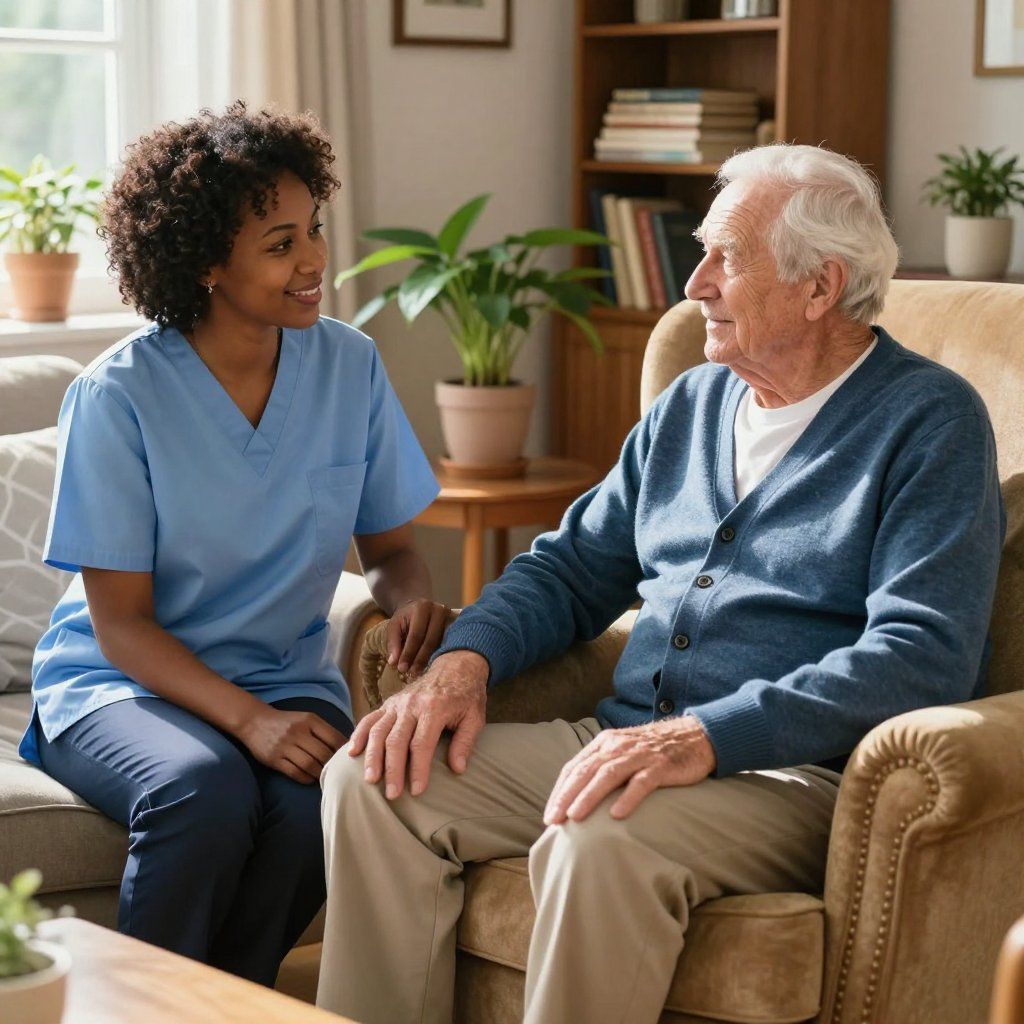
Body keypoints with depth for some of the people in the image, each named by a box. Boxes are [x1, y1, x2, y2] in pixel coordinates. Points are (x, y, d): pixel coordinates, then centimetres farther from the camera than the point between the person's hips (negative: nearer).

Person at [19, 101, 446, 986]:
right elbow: (121, 622, -12)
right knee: (204, 788, -35)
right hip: (120, 683, -3)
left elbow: (389, 547, 9)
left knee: (323, 798, -30)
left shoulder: (350, 366, 0)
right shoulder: (115, 397, -12)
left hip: (287, 677, 3)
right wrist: (249, 720, -27)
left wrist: (414, 597, -17)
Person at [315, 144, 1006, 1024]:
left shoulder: (929, 420, -4)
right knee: (370, 780, -12)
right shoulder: (692, 404, 18)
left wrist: (706, 737, -27)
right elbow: (572, 567, 23)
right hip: (626, 743, 7)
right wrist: (465, 659, 0)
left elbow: (922, 655, -17)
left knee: (599, 844, -36)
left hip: (797, 773, -7)